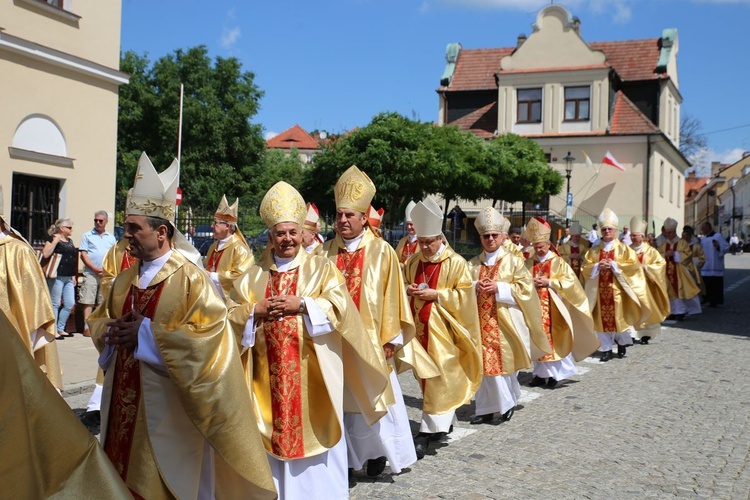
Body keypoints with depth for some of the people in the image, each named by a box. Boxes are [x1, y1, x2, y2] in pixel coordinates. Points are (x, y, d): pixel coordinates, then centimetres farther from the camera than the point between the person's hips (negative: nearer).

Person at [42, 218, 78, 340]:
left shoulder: (70, 241, 19)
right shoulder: (52, 238, -5)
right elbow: (45, 254, -19)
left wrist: (74, 276, 20)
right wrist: (55, 241, -19)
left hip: (68, 278, 8)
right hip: (57, 276, -8)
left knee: (70, 304, 6)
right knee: (55, 304, -2)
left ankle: (61, 329, 18)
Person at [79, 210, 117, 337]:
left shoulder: (111, 237, 14)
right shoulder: (88, 236, 6)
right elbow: (83, 254, -1)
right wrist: (95, 268, -11)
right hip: (90, 273, -3)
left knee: (104, 301, 5)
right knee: (88, 301, -5)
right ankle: (87, 327, -3)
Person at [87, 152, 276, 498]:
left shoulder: (190, 278, -11)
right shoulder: (125, 280, 10)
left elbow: (208, 332, -18)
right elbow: (98, 321, 18)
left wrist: (147, 334, -18)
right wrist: (112, 331, -6)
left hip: (167, 411, -6)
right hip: (123, 405, 6)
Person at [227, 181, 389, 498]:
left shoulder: (322, 268, 4)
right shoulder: (253, 275, 12)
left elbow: (340, 305, -9)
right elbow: (232, 313, 6)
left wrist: (301, 304, -18)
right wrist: (257, 310, -11)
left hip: (311, 372, -2)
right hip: (269, 374, 3)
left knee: (313, 432, 2)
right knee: (272, 433, 6)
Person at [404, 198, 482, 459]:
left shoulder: (456, 263, -7)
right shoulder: (412, 262, 8)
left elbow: (464, 296, -9)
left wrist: (436, 294, -18)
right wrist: (408, 290, -5)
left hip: (442, 329, -6)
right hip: (419, 328, 6)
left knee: (439, 377, -8)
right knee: (427, 375, 12)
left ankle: (428, 430, -7)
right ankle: (445, 422, 28)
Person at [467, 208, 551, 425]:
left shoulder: (513, 261, 2)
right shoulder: (473, 264, 12)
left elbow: (525, 288, -5)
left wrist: (498, 287, -16)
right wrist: (476, 287, -11)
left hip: (504, 322, -3)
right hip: (480, 321, 3)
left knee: (504, 362, 1)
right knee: (485, 364, 3)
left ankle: (509, 402, 21)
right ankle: (487, 409, 11)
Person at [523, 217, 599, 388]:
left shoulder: (558, 262, -3)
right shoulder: (529, 263, 7)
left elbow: (570, 281, -6)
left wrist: (549, 282, -15)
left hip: (553, 308, -3)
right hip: (535, 307, 3)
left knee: (555, 339, -1)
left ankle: (555, 374, 5)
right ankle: (541, 373, 12)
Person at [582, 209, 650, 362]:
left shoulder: (623, 249, 3)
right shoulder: (594, 250, 10)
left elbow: (633, 265, -6)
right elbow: (585, 267, 6)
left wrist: (614, 265, -14)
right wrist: (598, 266, -13)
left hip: (617, 289, -2)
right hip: (600, 290, 2)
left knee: (619, 317, 1)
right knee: (602, 318, 1)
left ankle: (622, 343, 24)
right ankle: (606, 348, 8)